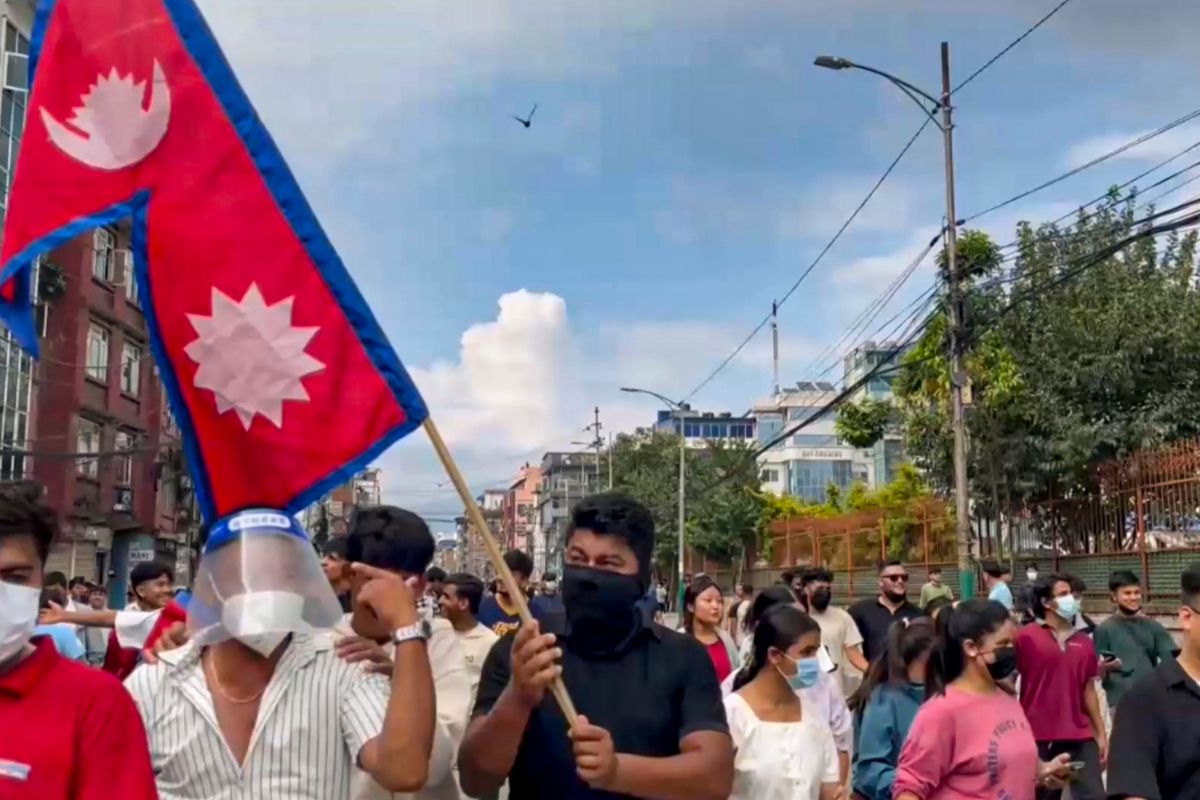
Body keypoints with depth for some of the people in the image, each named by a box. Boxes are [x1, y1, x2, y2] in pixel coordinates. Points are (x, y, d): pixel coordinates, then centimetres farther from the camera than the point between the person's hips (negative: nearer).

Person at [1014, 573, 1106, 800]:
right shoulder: (1026, 637, -6)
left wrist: (1100, 733, 13)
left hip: (1079, 735, 4)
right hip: (1039, 736, -4)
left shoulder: (1084, 641, 9)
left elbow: (1088, 690, 14)